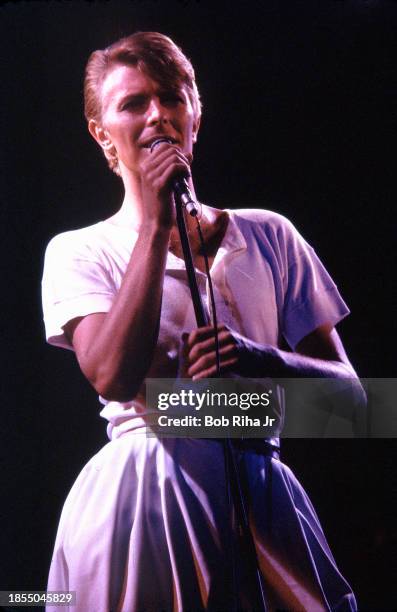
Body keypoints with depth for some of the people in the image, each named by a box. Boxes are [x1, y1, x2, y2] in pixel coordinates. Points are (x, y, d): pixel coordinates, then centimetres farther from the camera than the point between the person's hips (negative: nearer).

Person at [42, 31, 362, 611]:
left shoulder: (268, 235, 9)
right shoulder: (79, 251, 3)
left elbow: (346, 385, 6)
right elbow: (114, 375, -16)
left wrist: (257, 359, -14)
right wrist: (156, 223, -13)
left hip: (262, 492, 3)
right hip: (142, 497, -2)